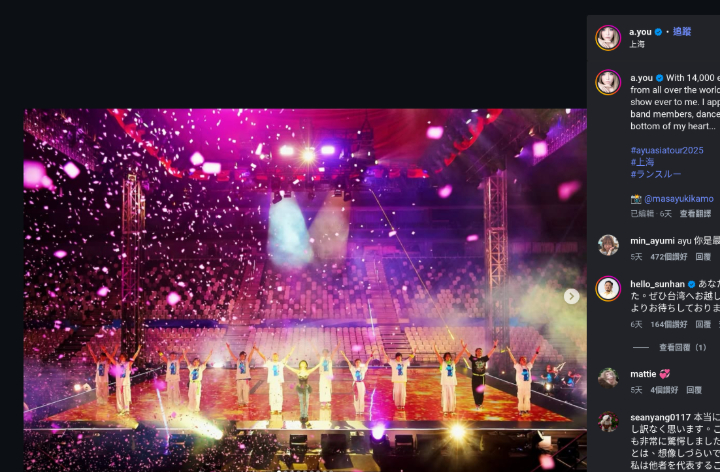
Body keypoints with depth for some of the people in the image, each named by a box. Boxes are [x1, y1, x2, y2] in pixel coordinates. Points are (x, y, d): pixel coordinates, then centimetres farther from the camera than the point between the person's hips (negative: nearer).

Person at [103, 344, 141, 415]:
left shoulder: (128, 364, 2)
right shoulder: (117, 364, 8)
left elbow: (134, 358, -7)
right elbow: (110, 358, 5)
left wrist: (138, 350, -17)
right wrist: (105, 351, -1)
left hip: (126, 383, -3)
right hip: (118, 383, 3)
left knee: (126, 397, -1)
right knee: (119, 397, 5)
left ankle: (126, 410, 4)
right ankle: (120, 410, 13)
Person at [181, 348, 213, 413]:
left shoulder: (201, 368, -4)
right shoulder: (191, 367, 1)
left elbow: (205, 362, -12)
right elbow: (187, 360, -3)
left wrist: (209, 355, -23)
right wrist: (184, 354, -14)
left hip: (198, 383, -2)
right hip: (191, 383, 2)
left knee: (197, 396, 4)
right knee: (191, 396, 11)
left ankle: (196, 409, 16)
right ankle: (191, 408, 27)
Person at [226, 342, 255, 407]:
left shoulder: (247, 361, 5)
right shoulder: (237, 361, 9)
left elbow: (251, 354, -6)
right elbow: (232, 355, 5)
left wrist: (253, 348, -18)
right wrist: (228, 348, -1)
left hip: (246, 379, -2)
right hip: (239, 379, 2)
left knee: (246, 391, -1)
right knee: (239, 391, 5)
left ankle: (246, 402, 8)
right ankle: (240, 402, 16)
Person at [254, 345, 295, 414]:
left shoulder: (281, 363, 7)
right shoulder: (269, 363, 4)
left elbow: (287, 357, 8)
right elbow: (264, 357, -2)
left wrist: (291, 351, 4)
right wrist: (257, 351, -9)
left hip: (279, 382, 1)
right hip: (272, 382, -1)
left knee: (279, 395, 3)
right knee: (272, 395, 1)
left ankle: (279, 410, 9)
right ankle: (273, 410, 8)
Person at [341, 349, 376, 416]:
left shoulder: (363, 369, 2)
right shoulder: (353, 369, 1)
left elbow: (367, 362, -4)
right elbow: (348, 361, -4)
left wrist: (371, 355, -12)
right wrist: (343, 355, -11)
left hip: (361, 384, 0)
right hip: (355, 384, 0)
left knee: (362, 397, 1)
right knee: (356, 397, 5)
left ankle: (361, 410, 8)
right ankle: (357, 410, 12)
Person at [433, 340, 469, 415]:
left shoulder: (453, 362, 6)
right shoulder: (442, 363, 0)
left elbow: (459, 355, 0)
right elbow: (438, 356, -12)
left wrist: (464, 348, -10)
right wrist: (435, 349, -27)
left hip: (452, 382, 2)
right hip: (445, 382, -2)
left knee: (452, 397, 7)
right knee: (445, 396, 2)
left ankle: (451, 410, 17)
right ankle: (445, 410, 10)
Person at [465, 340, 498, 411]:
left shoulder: (484, 358, 4)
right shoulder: (473, 358, -2)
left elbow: (490, 353, 4)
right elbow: (467, 352, -8)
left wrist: (494, 346, -1)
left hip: (482, 377, 2)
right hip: (475, 377, -2)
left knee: (481, 391, 3)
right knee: (475, 391, 0)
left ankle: (480, 404, 12)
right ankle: (477, 404, 11)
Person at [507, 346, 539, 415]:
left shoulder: (528, 366, 9)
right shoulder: (518, 366, -3)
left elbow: (532, 360, 11)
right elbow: (513, 360, -9)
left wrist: (536, 353, 6)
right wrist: (509, 352, -17)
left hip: (527, 385, 4)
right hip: (521, 385, -4)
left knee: (527, 398, 9)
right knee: (520, 398, 0)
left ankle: (526, 410, 17)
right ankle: (521, 410, 6)